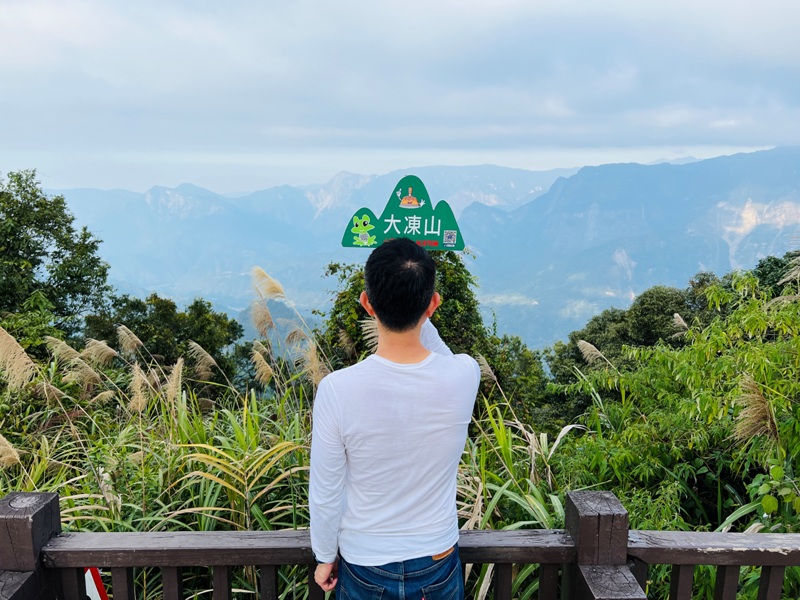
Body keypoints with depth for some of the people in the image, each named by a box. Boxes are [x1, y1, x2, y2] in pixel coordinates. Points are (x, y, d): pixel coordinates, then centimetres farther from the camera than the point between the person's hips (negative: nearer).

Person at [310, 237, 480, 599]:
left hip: (364, 568, -1)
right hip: (438, 567, 2)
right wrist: (420, 315, -4)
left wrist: (325, 557, 2)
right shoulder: (465, 376, -23)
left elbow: (325, 495, -15)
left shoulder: (337, 390, -28)